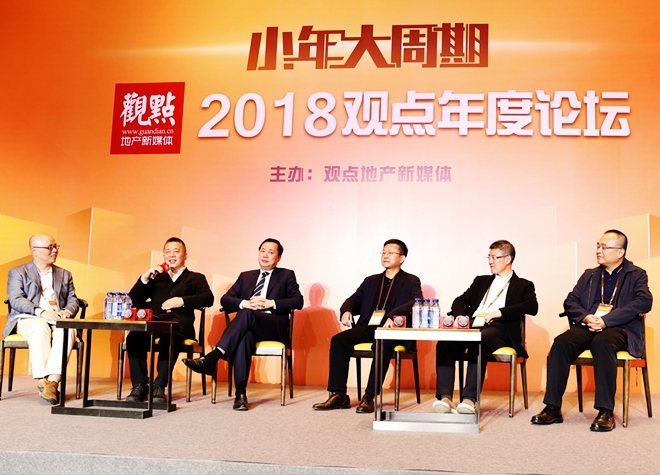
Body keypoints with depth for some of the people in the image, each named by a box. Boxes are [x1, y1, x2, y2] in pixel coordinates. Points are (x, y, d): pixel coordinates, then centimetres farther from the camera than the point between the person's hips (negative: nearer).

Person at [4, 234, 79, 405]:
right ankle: (42, 381, -40)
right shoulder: (18, 273, 12)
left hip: (58, 320, 2)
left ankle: (52, 381, -43)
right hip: (28, 320, -2)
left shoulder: (65, 275, 24)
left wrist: (68, 311, -10)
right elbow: (15, 300, -4)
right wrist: (41, 312, -21)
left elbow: (73, 300, 15)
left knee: (68, 329, -34)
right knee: (40, 327, -39)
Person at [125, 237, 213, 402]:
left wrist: (182, 301, -10)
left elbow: (208, 299, 3)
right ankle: (139, 386, -26)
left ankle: (159, 386, -33)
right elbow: (133, 300, 20)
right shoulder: (156, 278, 32)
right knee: (134, 337, -31)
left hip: (179, 323, -3)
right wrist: (144, 278, 6)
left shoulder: (196, 278, 24)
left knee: (169, 337, -38)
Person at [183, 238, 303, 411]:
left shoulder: (287, 275, 16)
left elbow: (298, 301, 0)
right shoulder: (246, 276, 25)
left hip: (274, 327, -2)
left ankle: (212, 357, -43)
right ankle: (240, 393, -45)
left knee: (247, 313, -36)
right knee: (245, 336, -38)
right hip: (248, 326, 2)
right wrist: (245, 303, -10)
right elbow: (225, 299, 13)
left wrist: (270, 303, -13)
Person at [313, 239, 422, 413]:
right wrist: (346, 310, -7)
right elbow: (354, 300, 19)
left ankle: (369, 397, -32)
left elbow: (416, 303, -8)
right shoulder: (371, 281, 26)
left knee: (383, 344, -38)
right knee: (338, 339, -22)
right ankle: (339, 395, -21)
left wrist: (394, 315, -26)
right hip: (367, 327, 5)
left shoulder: (411, 281, 11)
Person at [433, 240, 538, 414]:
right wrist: (460, 316, -2)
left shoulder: (523, 285, 17)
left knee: (479, 340, -40)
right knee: (444, 342, -28)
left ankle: (470, 398, -43)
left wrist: (499, 313, -15)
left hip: (498, 329, -4)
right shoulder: (481, 281, 31)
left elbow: (532, 306, -3)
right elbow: (461, 301, 23)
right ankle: (445, 397, -36)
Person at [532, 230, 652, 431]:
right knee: (560, 343, -27)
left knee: (602, 343, -38)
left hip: (619, 329, -4)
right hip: (587, 327, 4)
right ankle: (553, 408, -26)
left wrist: (606, 321, -18)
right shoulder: (589, 275, 23)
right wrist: (586, 318, -10)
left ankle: (606, 411, -34)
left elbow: (644, 301, -8)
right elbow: (570, 302, 14)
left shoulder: (636, 275, 11)